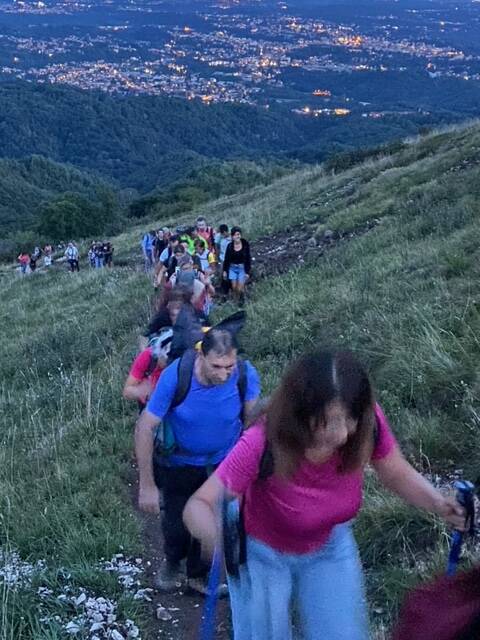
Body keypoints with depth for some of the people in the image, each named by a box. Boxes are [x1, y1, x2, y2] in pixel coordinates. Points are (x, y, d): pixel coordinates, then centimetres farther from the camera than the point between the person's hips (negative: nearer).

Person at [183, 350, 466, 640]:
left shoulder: (367, 422, -30)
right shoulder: (263, 444, -39)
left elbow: (398, 474, -10)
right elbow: (198, 505, -33)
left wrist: (438, 502, -30)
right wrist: (216, 535, -56)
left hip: (331, 544, 3)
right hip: (262, 552, -3)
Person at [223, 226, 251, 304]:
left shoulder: (245, 245, -8)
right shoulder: (230, 246, -5)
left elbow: (248, 259, -4)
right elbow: (226, 259, 5)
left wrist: (247, 272, -6)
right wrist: (225, 270, 3)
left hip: (242, 268, -2)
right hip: (232, 268, 2)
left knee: (240, 288, -5)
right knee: (234, 287, 2)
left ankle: (241, 302, 22)